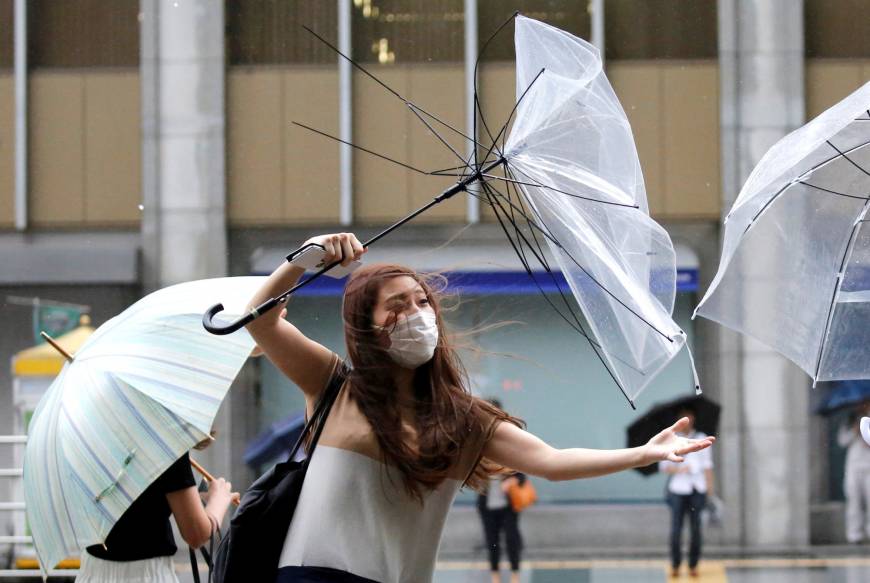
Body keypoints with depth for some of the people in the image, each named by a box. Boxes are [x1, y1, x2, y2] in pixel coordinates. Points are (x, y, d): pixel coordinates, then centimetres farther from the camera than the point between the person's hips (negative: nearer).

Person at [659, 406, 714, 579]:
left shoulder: (701, 439, 11)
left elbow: (707, 464, 9)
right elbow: (664, 465, 4)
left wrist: (710, 486, 1)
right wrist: (678, 470, -14)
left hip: (697, 489, 2)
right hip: (678, 488, -2)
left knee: (695, 527, 2)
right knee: (676, 528, -6)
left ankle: (693, 565, 9)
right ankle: (675, 565, 3)